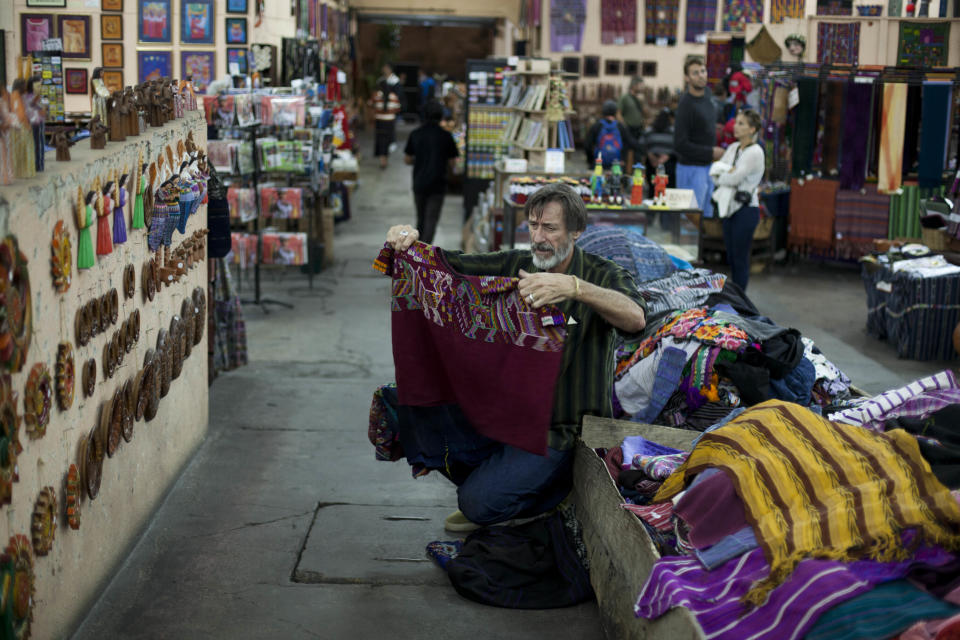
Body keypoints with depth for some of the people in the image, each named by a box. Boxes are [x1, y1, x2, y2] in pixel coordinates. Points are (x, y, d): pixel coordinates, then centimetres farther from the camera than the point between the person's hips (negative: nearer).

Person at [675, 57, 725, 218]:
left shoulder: (706, 94, 6)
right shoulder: (686, 105, -19)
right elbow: (680, 145, -21)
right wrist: (711, 152, -16)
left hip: (707, 166, 9)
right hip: (691, 168, -9)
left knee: (707, 214, 15)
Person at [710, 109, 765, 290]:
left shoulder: (755, 152, -12)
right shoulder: (733, 148, 11)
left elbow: (734, 178, -20)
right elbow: (714, 171, 6)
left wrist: (720, 173, -2)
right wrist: (728, 171, -12)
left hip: (746, 209, -8)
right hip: (730, 207, 8)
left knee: (740, 259, -3)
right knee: (731, 258, 12)